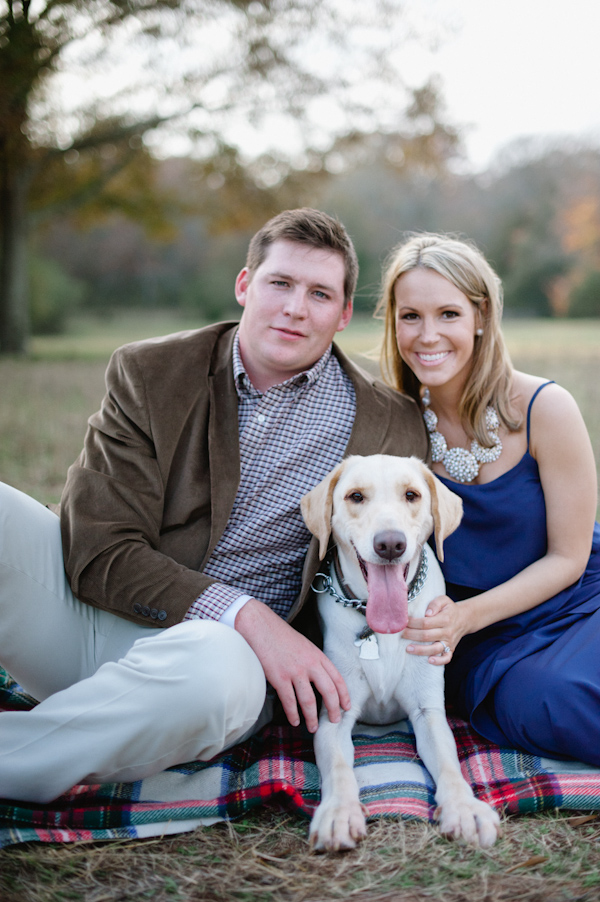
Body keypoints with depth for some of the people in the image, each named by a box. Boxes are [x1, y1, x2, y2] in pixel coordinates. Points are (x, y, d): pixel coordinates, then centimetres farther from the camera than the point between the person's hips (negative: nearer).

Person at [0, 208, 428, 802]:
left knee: (217, 668, -38)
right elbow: (99, 552, -9)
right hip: (91, 615, 2)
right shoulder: (146, 373, 0)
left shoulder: (391, 426, 0)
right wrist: (245, 615, -20)